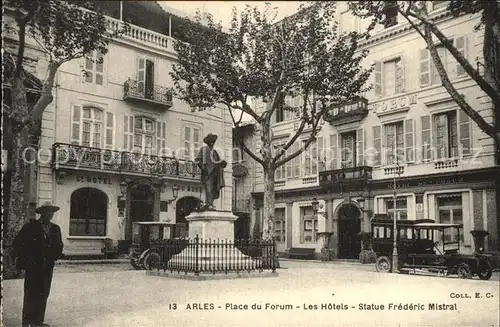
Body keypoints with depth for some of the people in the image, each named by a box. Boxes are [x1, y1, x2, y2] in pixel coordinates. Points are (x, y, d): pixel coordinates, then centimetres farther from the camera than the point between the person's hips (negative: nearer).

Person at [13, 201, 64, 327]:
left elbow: (59, 246, 17)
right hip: (33, 266, -4)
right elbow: (17, 243, -3)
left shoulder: (55, 229, 9)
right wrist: (25, 258, -5)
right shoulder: (30, 226, -4)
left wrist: (54, 257, 3)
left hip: (48, 267, 4)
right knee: (31, 294, 0)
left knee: (43, 295, 7)